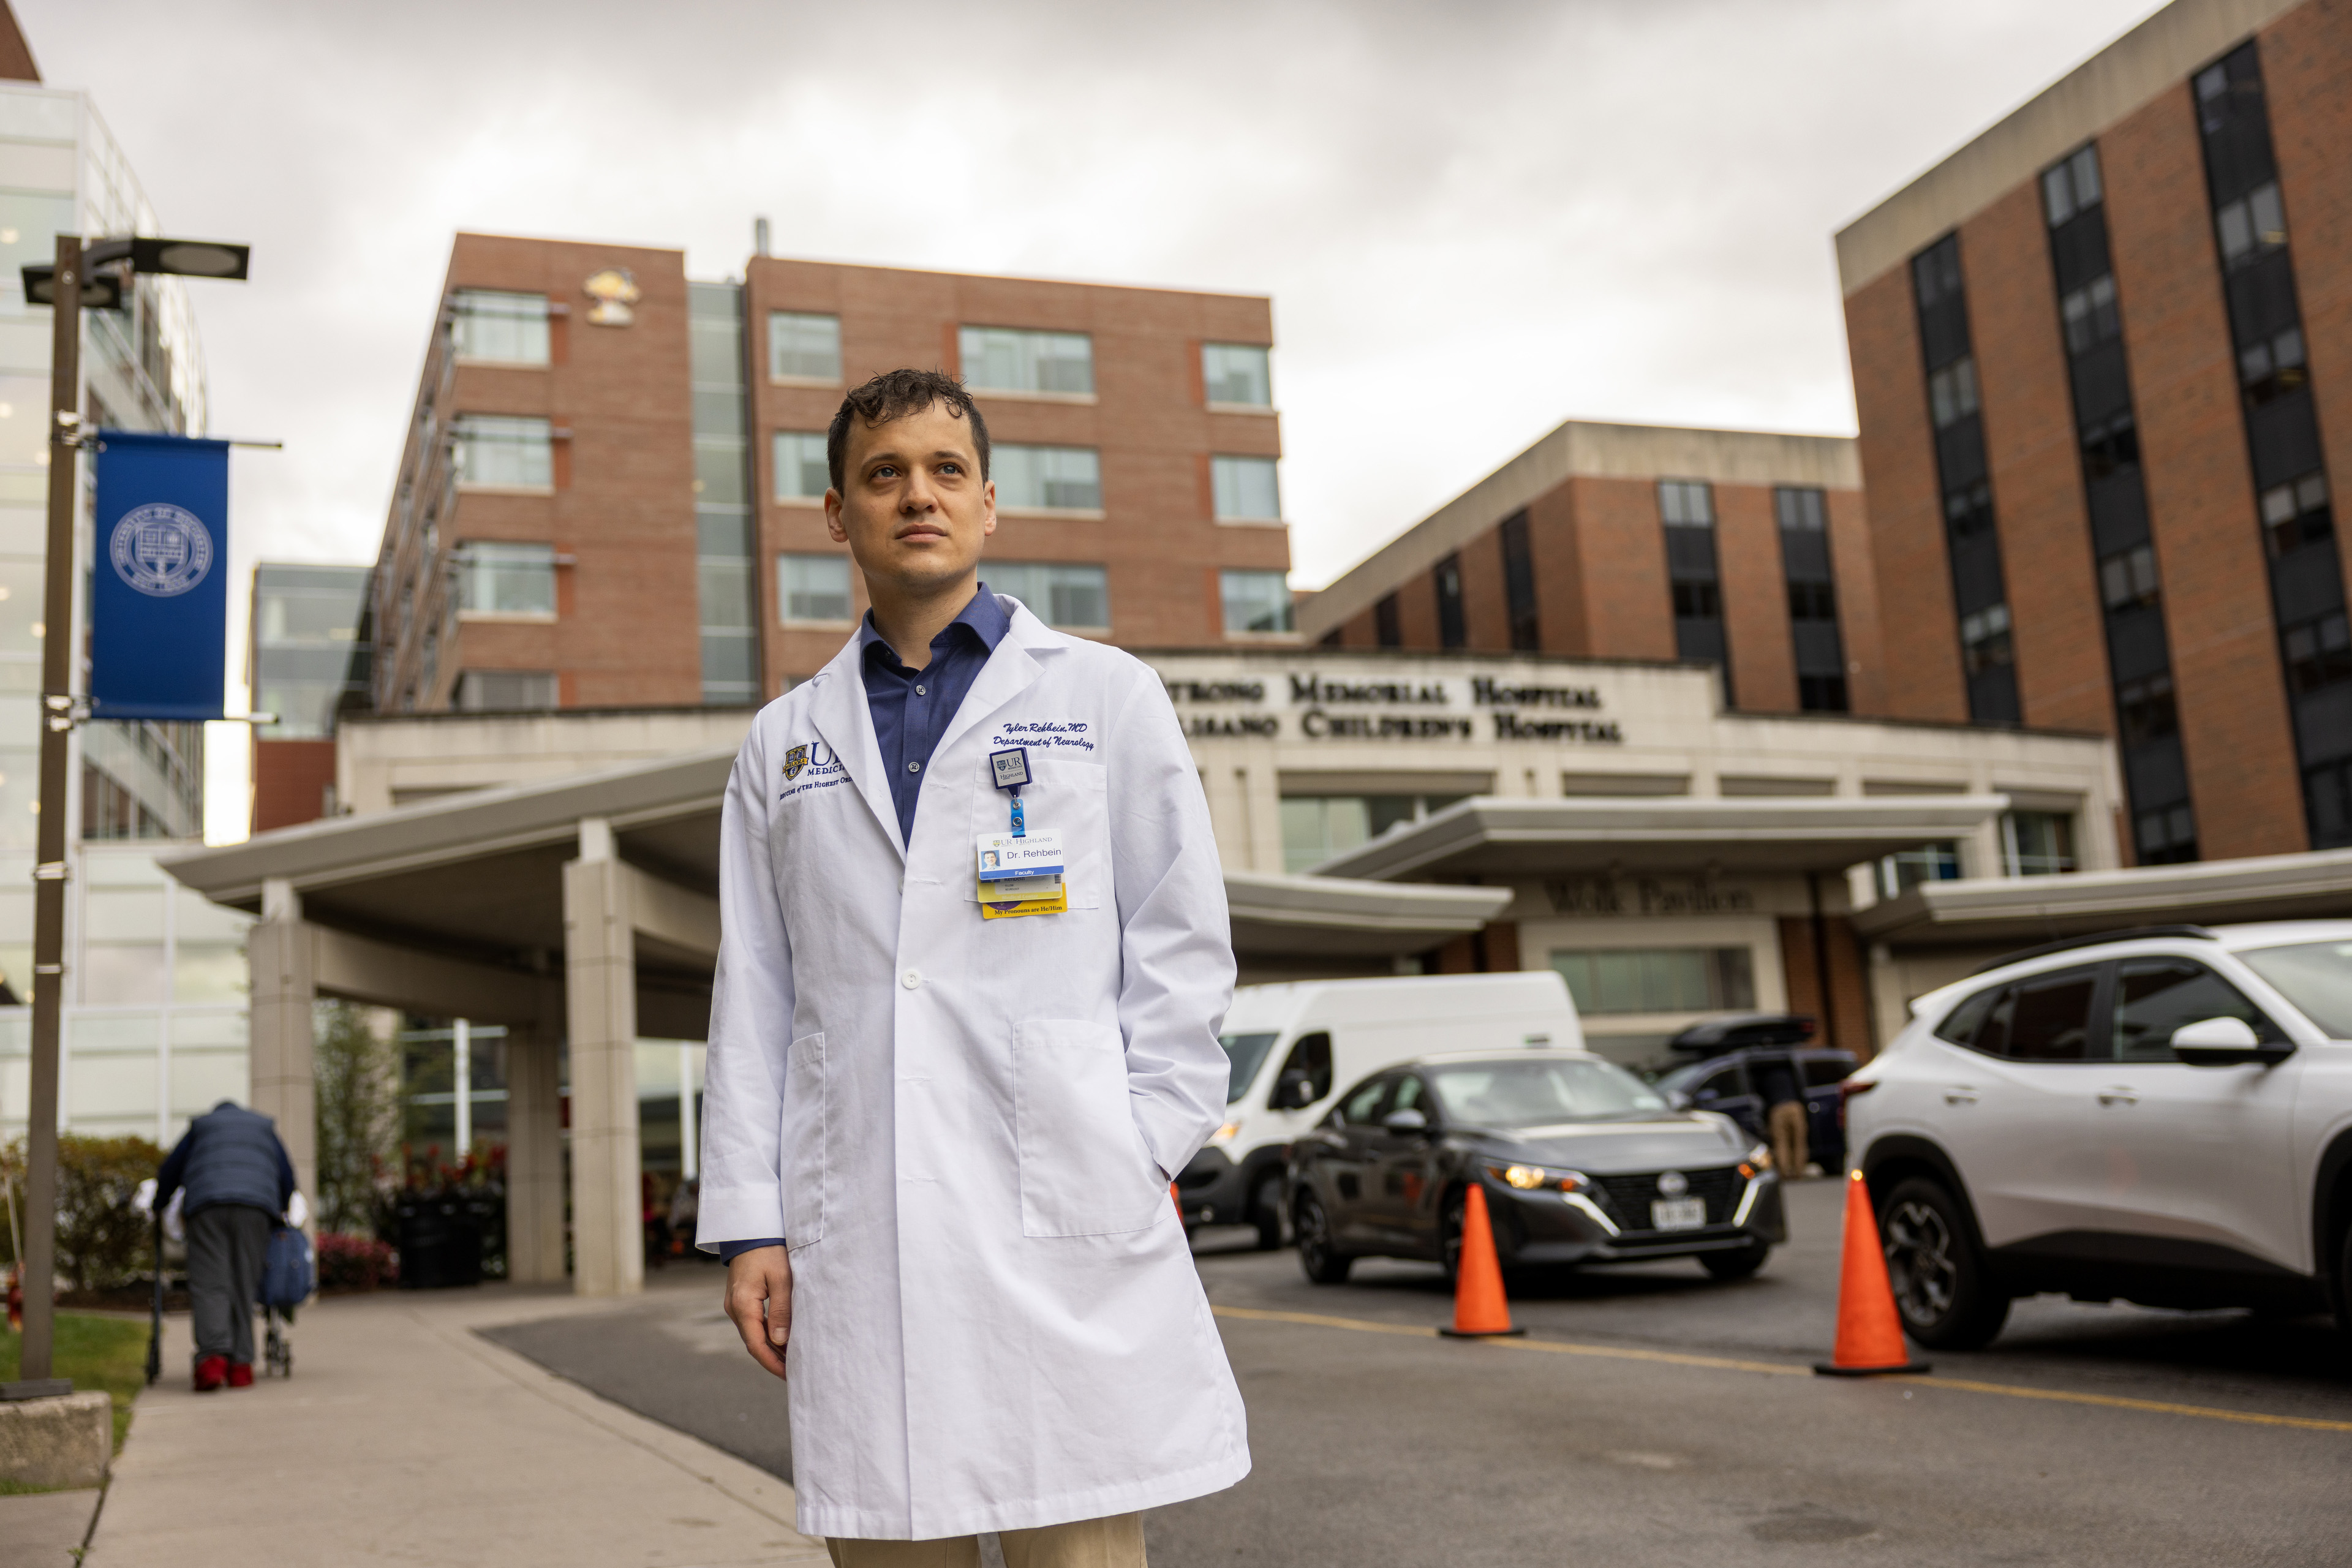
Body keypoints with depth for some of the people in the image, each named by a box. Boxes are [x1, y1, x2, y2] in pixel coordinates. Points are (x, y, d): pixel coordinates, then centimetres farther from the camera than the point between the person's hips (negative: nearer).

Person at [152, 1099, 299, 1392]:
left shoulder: (201, 1126, 27)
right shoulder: (264, 1126, 29)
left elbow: (170, 1172, 30)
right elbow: (286, 1175, 27)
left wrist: (157, 1206, 46)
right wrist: (282, 1209, 43)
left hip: (207, 1205, -1)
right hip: (254, 1205, 1)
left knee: (209, 1285, -6)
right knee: (243, 1286, 3)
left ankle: (213, 1357, -26)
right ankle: (241, 1365, -5)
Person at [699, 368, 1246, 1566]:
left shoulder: (1105, 696, 10)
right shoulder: (785, 745, 17)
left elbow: (1181, 951, 6)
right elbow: (753, 1002, 13)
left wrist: (1142, 1160, -5)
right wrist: (748, 1222, 5)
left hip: (1061, 1228, -2)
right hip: (855, 1242, 3)